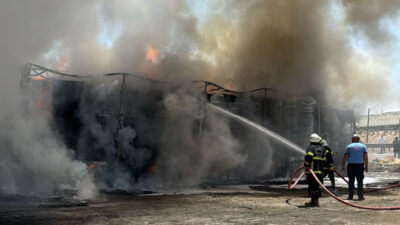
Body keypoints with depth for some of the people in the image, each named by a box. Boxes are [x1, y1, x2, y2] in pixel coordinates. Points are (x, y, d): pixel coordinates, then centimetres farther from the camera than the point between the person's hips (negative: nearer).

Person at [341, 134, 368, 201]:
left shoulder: (349, 146, 3)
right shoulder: (363, 146, 6)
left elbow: (345, 157, -2)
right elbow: (366, 157, -1)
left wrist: (342, 166, 5)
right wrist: (366, 166, 2)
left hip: (351, 165, 0)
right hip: (360, 166, 0)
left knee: (351, 181, 5)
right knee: (360, 181, 4)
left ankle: (350, 196, 4)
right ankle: (360, 196, 1)